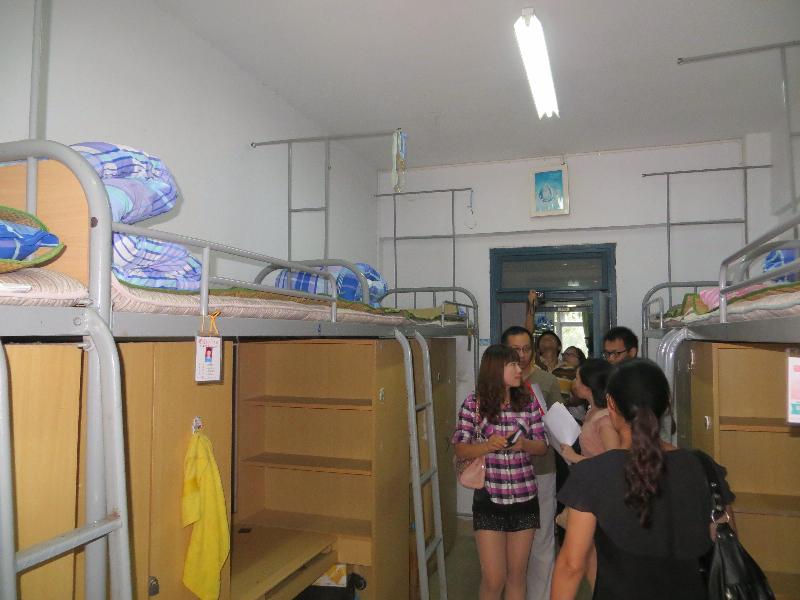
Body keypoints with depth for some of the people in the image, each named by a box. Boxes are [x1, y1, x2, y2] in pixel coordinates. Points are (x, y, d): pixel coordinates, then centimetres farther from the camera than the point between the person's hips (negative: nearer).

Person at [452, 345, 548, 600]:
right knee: (493, 579, 4)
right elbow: (460, 450, -6)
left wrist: (524, 444, -17)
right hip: (489, 499, -2)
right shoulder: (474, 403, -8)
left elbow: (542, 446, 4)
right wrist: (487, 446, -25)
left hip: (524, 498, 3)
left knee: (516, 575, 15)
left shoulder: (528, 402, -1)